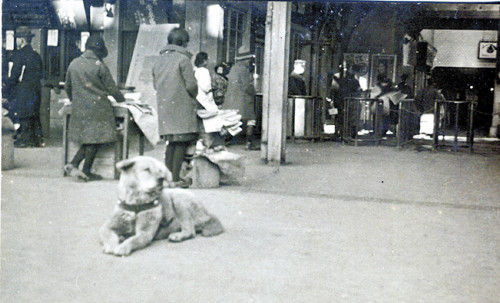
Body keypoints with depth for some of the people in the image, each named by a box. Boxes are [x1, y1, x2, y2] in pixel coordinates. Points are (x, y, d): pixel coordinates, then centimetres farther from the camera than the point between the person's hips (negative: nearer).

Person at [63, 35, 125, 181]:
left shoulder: (74, 64, 7)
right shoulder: (99, 66, -10)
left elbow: (67, 86, 17)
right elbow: (112, 88, -4)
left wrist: (74, 100, 34)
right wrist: (121, 99, 14)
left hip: (78, 108, 6)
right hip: (97, 108, -6)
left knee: (87, 139, 16)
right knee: (96, 139, 2)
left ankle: (73, 164, 4)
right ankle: (86, 171, 4)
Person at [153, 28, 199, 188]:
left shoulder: (161, 59, 14)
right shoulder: (183, 58, -9)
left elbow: (155, 83, 18)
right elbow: (191, 85, -12)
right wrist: (196, 101, 4)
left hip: (164, 106, 7)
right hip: (181, 107, -7)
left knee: (172, 141, 14)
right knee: (182, 141, -3)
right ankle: (176, 177, -5)